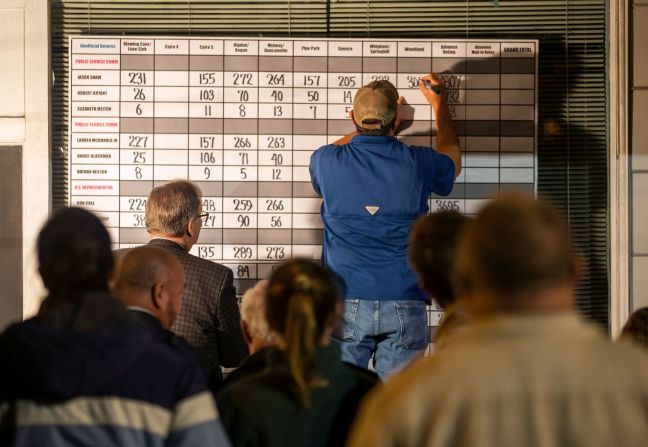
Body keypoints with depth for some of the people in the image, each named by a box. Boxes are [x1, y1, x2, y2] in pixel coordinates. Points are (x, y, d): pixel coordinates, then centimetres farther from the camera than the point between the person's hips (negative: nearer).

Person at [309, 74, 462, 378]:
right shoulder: (418, 163, -2)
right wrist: (439, 105, 38)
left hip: (346, 304, 0)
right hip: (404, 306, 0)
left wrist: (367, 127, 37)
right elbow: (452, 159, 25)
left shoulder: (327, 162, -2)